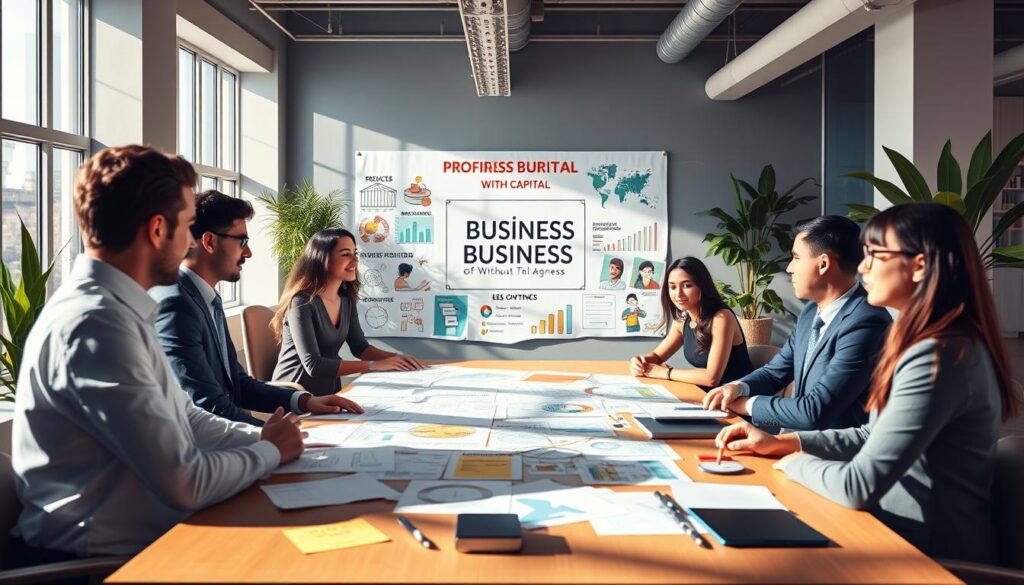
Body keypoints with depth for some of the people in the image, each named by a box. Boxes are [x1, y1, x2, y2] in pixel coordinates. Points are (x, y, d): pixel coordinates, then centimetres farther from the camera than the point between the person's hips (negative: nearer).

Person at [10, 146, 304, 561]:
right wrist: (271, 451, -8)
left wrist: (261, 437, -2)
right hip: (102, 557, -8)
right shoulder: (97, 325, -24)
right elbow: (185, 483, -25)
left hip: (137, 534, 8)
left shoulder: (113, 309, 6)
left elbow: (183, 418, 12)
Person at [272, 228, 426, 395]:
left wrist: (395, 357, -10)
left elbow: (360, 347, 9)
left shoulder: (347, 300, 4)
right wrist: (374, 365, -27)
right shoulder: (302, 303, -19)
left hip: (330, 392, 7)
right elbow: (313, 365, -25)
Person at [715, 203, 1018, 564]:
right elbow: (877, 437, 15)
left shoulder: (937, 358, -26)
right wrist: (782, 442, 5)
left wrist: (797, 463, -7)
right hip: (907, 535, 8)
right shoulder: (936, 345, 8)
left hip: (931, 554, -8)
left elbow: (858, 487, -27)